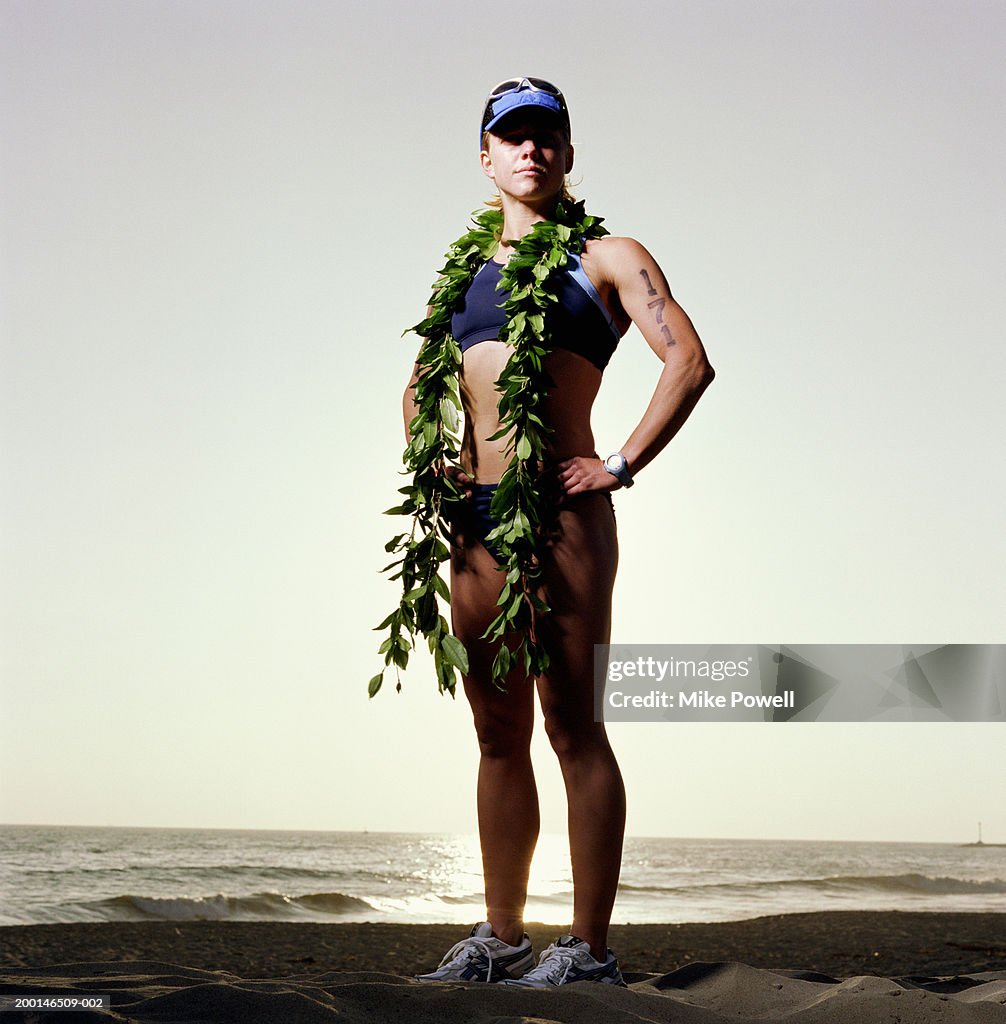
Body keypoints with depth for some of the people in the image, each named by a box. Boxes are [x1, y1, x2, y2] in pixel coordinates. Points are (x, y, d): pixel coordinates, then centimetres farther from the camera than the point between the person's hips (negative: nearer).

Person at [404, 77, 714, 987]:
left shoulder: (605, 259, 4)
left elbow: (689, 362, -7)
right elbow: (421, 384, 29)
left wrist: (622, 464, -12)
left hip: (561, 509, -6)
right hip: (475, 513, 6)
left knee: (572, 725, -5)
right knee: (499, 733, 10)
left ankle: (589, 949, 1)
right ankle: (502, 935, 18)